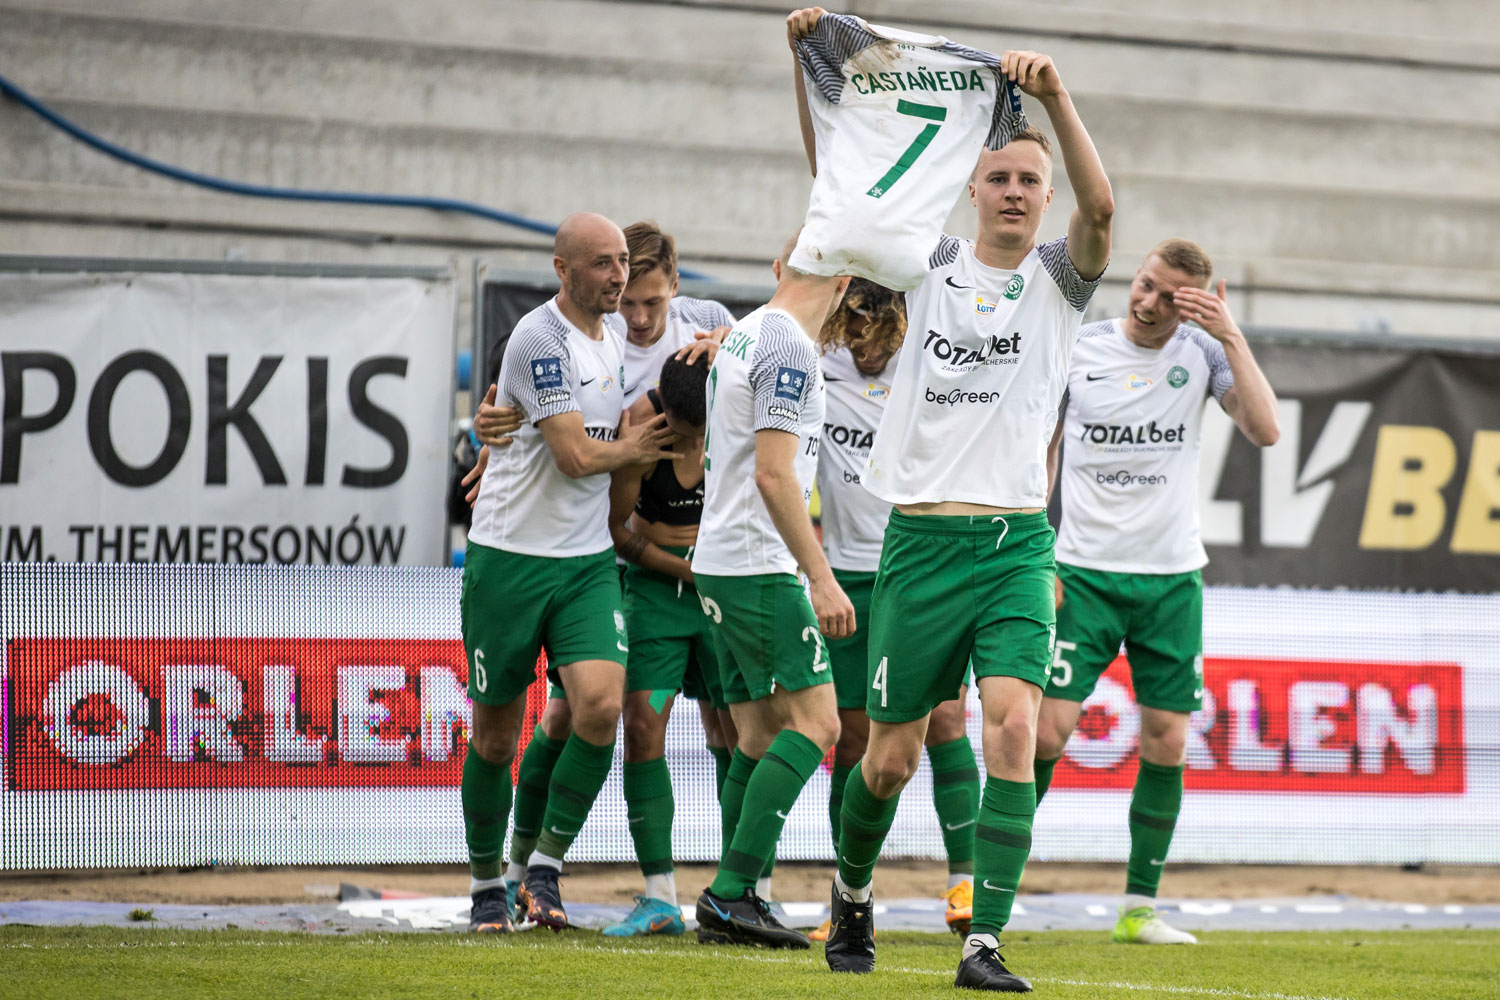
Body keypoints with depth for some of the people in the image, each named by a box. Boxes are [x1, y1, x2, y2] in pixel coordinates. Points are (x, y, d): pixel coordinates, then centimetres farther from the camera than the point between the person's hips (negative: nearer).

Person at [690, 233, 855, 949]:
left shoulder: (741, 335, 14)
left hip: (718, 564, 10)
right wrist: (821, 578, -19)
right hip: (761, 567, -10)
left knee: (761, 731, 11)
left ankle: (731, 903, 9)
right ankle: (731, 892, -15)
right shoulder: (789, 348, -14)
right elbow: (773, 474, -19)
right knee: (814, 721, -9)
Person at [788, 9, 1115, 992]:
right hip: (921, 540, 1)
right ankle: (853, 890, 36)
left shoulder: (1060, 274, 4)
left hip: (1019, 546, -1)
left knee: (1013, 726, -19)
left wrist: (1056, 96, -29)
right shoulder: (930, 263, 6)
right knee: (892, 756, 7)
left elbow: (1101, 206, -17)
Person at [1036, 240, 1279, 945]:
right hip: (1084, 572, -2)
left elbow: (1265, 431, -12)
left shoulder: (1202, 352, 1)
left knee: (1166, 744, 2)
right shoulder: (1078, 350, -1)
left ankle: (1139, 908, 11)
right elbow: (1039, 455, 6)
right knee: (1046, 730, -10)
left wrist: (1232, 338, -18)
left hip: (1171, 576, 2)